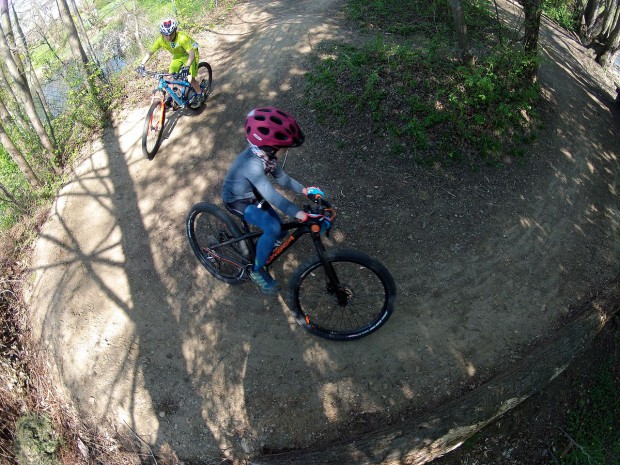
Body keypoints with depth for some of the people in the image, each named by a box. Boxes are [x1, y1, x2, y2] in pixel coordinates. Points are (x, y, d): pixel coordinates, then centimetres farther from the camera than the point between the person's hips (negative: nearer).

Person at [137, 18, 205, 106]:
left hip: (189, 55, -5)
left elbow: (192, 54, -42)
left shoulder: (182, 38, -37)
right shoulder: (161, 40, -23)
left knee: (190, 80, -16)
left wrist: (187, 67, -56)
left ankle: (200, 94, 11)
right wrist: (142, 65, -29)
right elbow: (150, 52, -16)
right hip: (177, 56, 5)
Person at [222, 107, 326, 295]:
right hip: (238, 201, -8)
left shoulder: (264, 154, -13)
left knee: (280, 232, 5)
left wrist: (305, 190, -11)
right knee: (273, 228, -27)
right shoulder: (252, 163, -39)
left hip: (253, 195, 8)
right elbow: (271, 195, -48)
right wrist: (303, 216, -54)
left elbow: (281, 177, 0)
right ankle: (257, 270, -7)